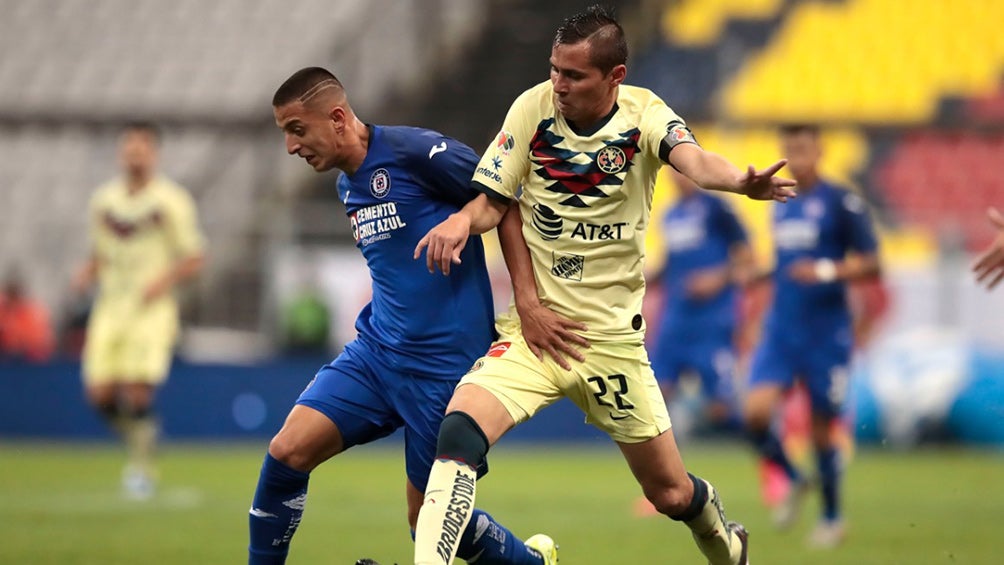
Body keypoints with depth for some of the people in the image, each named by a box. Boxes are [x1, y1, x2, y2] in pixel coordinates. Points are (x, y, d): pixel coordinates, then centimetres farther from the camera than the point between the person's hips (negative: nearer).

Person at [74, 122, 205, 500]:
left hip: (152, 309, -4)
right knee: (100, 394, -6)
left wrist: (166, 279, -18)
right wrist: (88, 273, 0)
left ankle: (141, 466, 3)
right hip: (110, 308, 4)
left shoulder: (171, 201, -2)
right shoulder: (103, 200, 11)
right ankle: (137, 436, 23)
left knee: (137, 390, -16)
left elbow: (194, 259, 0)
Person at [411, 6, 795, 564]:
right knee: (459, 431, -28)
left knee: (672, 494, 9)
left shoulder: (644, 114, -10)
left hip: (612, 335, 0)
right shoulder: (534, 107, -6)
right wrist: (462, 220, -21)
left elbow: (692, 158, -31)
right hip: (536, 325, 0)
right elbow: (496, 202, 2)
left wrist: (743, 181, -53)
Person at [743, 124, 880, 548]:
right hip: (781, 330, 5)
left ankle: (832, 517, 23)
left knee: (822, 428, 4)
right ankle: (793, 481, 11)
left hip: (826, 333, -5)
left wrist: (827, 271, -23)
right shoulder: (781, 207, 12)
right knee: (756, 410, -16)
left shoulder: (841, 203, -8)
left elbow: (870, 265, -9)